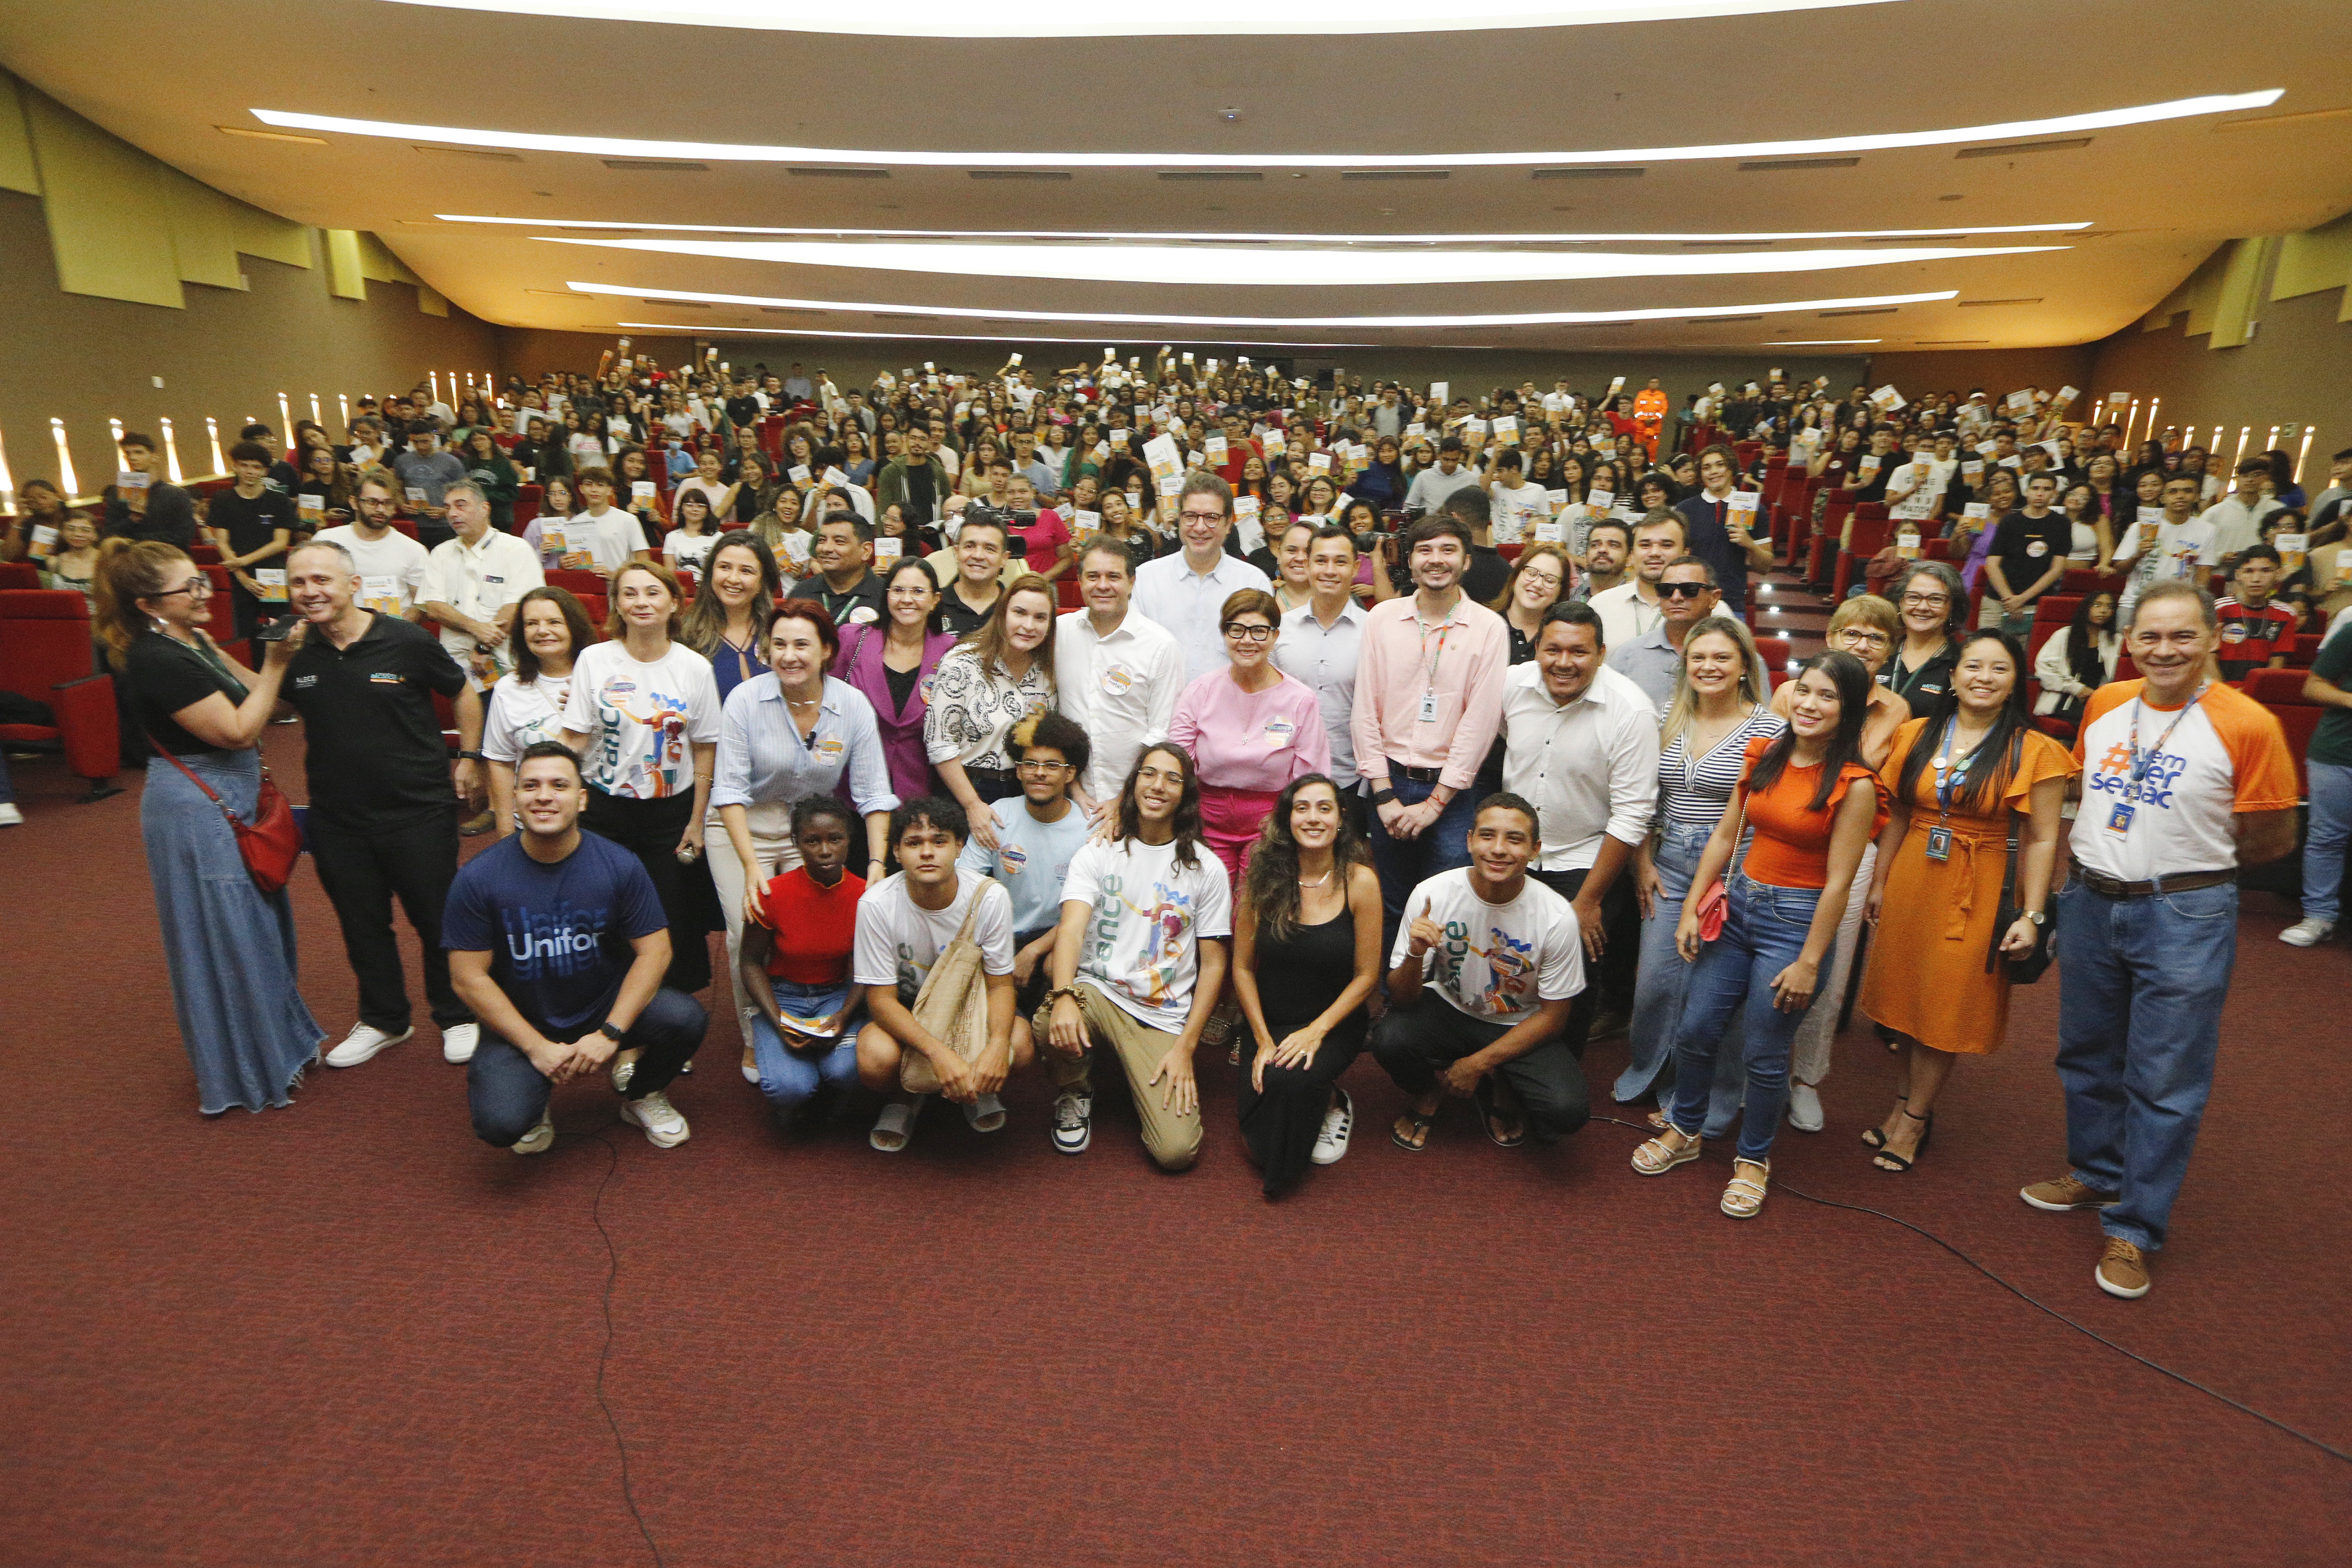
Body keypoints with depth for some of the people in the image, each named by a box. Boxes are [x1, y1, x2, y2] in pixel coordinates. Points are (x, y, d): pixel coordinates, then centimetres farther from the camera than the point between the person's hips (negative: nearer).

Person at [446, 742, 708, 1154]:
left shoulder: (619, 865, -11)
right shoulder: (478, 878, -13)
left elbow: (654, 951, -10)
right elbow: (469, 976, -10)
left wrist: (610, 1034, -19)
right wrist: (537, 1048, -14)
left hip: (606, 1005, 1)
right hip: (522, 1024, -1)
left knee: (686, 1019, -27)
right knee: (501, 1123, -27)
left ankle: (641, 1094, 8)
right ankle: (538, 1094, 14)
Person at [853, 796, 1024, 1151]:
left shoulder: (990, 896, -21)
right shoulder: (877, 904, -24)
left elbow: (1000, 984, -13)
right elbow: (881, 998, -22)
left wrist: (998, 1043, -36)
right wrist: (939, 1052, -38)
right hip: (904, 1010, -1)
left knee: (1019, 1046, -29)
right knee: (875, 1057, -34)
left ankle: (977, 1089, 9)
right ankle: (905, 1099, 6)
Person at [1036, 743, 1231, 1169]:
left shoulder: (1205, 867, 4)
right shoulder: (1097, 853, 3)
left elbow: (1213, 963, 4)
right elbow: (1071, 928, -12)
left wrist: (1185, 1047, -6)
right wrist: (1064, 997, -32)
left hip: (1163, 1017, 0)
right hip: (1096, 992, 0)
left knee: (1177, 1151, -16)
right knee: (1050, 1026, -36)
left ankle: (1143, 1078, 18)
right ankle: (1075, 1088, 1)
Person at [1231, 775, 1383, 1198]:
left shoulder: (1359, 880, -10)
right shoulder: (1263, 878, -6)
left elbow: (1366, 976, -6)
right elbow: (1242, 967, -1)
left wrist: (1317, 1031, -15)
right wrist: (1263, 1040, -8)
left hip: (1334, 1024, -2)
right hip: (1269, 1023, 2)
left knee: (1291, 1080, -33)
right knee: (1258, 1141, -14)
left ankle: (1330, 1102, 1)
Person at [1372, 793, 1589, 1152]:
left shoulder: (1557, 917, -21)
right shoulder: (1432, 894, -20)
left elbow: (1552, 1016, -9)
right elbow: (1403, 999, -14)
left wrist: (1478, 1064, -13)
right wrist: (1415, 955, -37)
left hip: (1520, 1028, 0)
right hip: (1449, 1009, 1)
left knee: (1567, 1110, -27)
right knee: (1389, 1038, -30)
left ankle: (1501, 1090, 9)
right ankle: (1432, 1090, 6)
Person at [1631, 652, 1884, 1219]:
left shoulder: (1854, 786, -13)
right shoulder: (1765, 757, 3)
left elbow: (1838, 881, -13)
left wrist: (1809, 962, -12)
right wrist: (1691, 907, 4)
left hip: (1794, 920, -5)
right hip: (1737, 903, 5)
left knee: (1764, 1053, 5)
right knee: (1694, 1029, 9)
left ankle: (1753, 1159, 28)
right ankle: (1685, 1131, 32)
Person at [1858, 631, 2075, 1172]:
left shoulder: (2034, 751, -7)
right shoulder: (1917, 735, 3)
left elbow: (2041, 840, -8)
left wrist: (2031, 915, -12)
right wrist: (1878, 882, 11)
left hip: (1978, 894, -3)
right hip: (1911, 883, 4)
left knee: (1946, 1007, 6)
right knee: (1907, 996, 12)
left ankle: (1914, 1118, 20)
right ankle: (1906, 1103, 28)